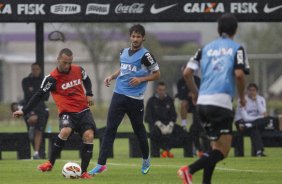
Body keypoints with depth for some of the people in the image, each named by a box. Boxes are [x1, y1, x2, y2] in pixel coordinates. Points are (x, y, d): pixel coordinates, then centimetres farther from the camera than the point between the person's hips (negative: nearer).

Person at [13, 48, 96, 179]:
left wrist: (89, 94, 10)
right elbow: (39, 95, -6)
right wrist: (24, 111, -9)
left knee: (88, 135, -18)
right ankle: (50, 163, -18)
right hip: (67, 112, -4)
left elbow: (86, 80, 26)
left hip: (83, 110, 4)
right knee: (65, 131, -33)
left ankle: (84, 172, -11)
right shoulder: (52, 79, -9)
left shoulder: (78, 70, 3)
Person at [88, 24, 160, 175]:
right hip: (119, 95, 4)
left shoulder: (145, 55, -7)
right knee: (110, 129, -6)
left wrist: (141, 79, -15)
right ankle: (101, 164, -8)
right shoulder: (123, 53, 10)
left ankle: (146, 160, 34)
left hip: (135, 99, -4)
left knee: (138, 129, 10)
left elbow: (157, 74, -2)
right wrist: (112, 76, 10)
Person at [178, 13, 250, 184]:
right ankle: (189, 170, -26)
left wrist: (195, 93, 24)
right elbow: (239, 74, -11)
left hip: (203, 101, 6)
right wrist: (242, 96, 5)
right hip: (221, 102, -6)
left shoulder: (206, 48, 16)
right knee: (222, 150, -7)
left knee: (216, 147, 18)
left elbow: (187, 73, 9)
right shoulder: (237, 48, 3)